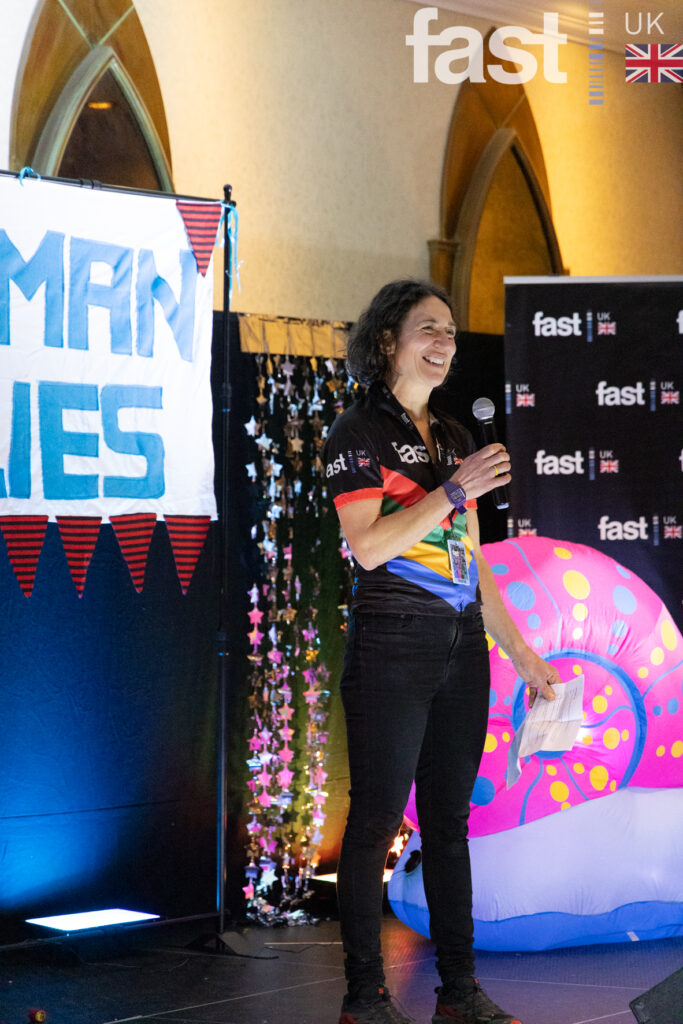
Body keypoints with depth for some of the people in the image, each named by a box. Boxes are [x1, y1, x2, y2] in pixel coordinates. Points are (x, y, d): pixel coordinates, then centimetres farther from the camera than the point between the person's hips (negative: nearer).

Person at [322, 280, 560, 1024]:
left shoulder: (454, 438, 16)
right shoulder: (360, 431, -3)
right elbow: (369, 546, -14)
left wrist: (520, 654, 17)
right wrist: (454, 491, -16)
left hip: (462, 647, 6)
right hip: (392, 647, -6)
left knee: (449, 819, 9)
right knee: (377, 820, -2)